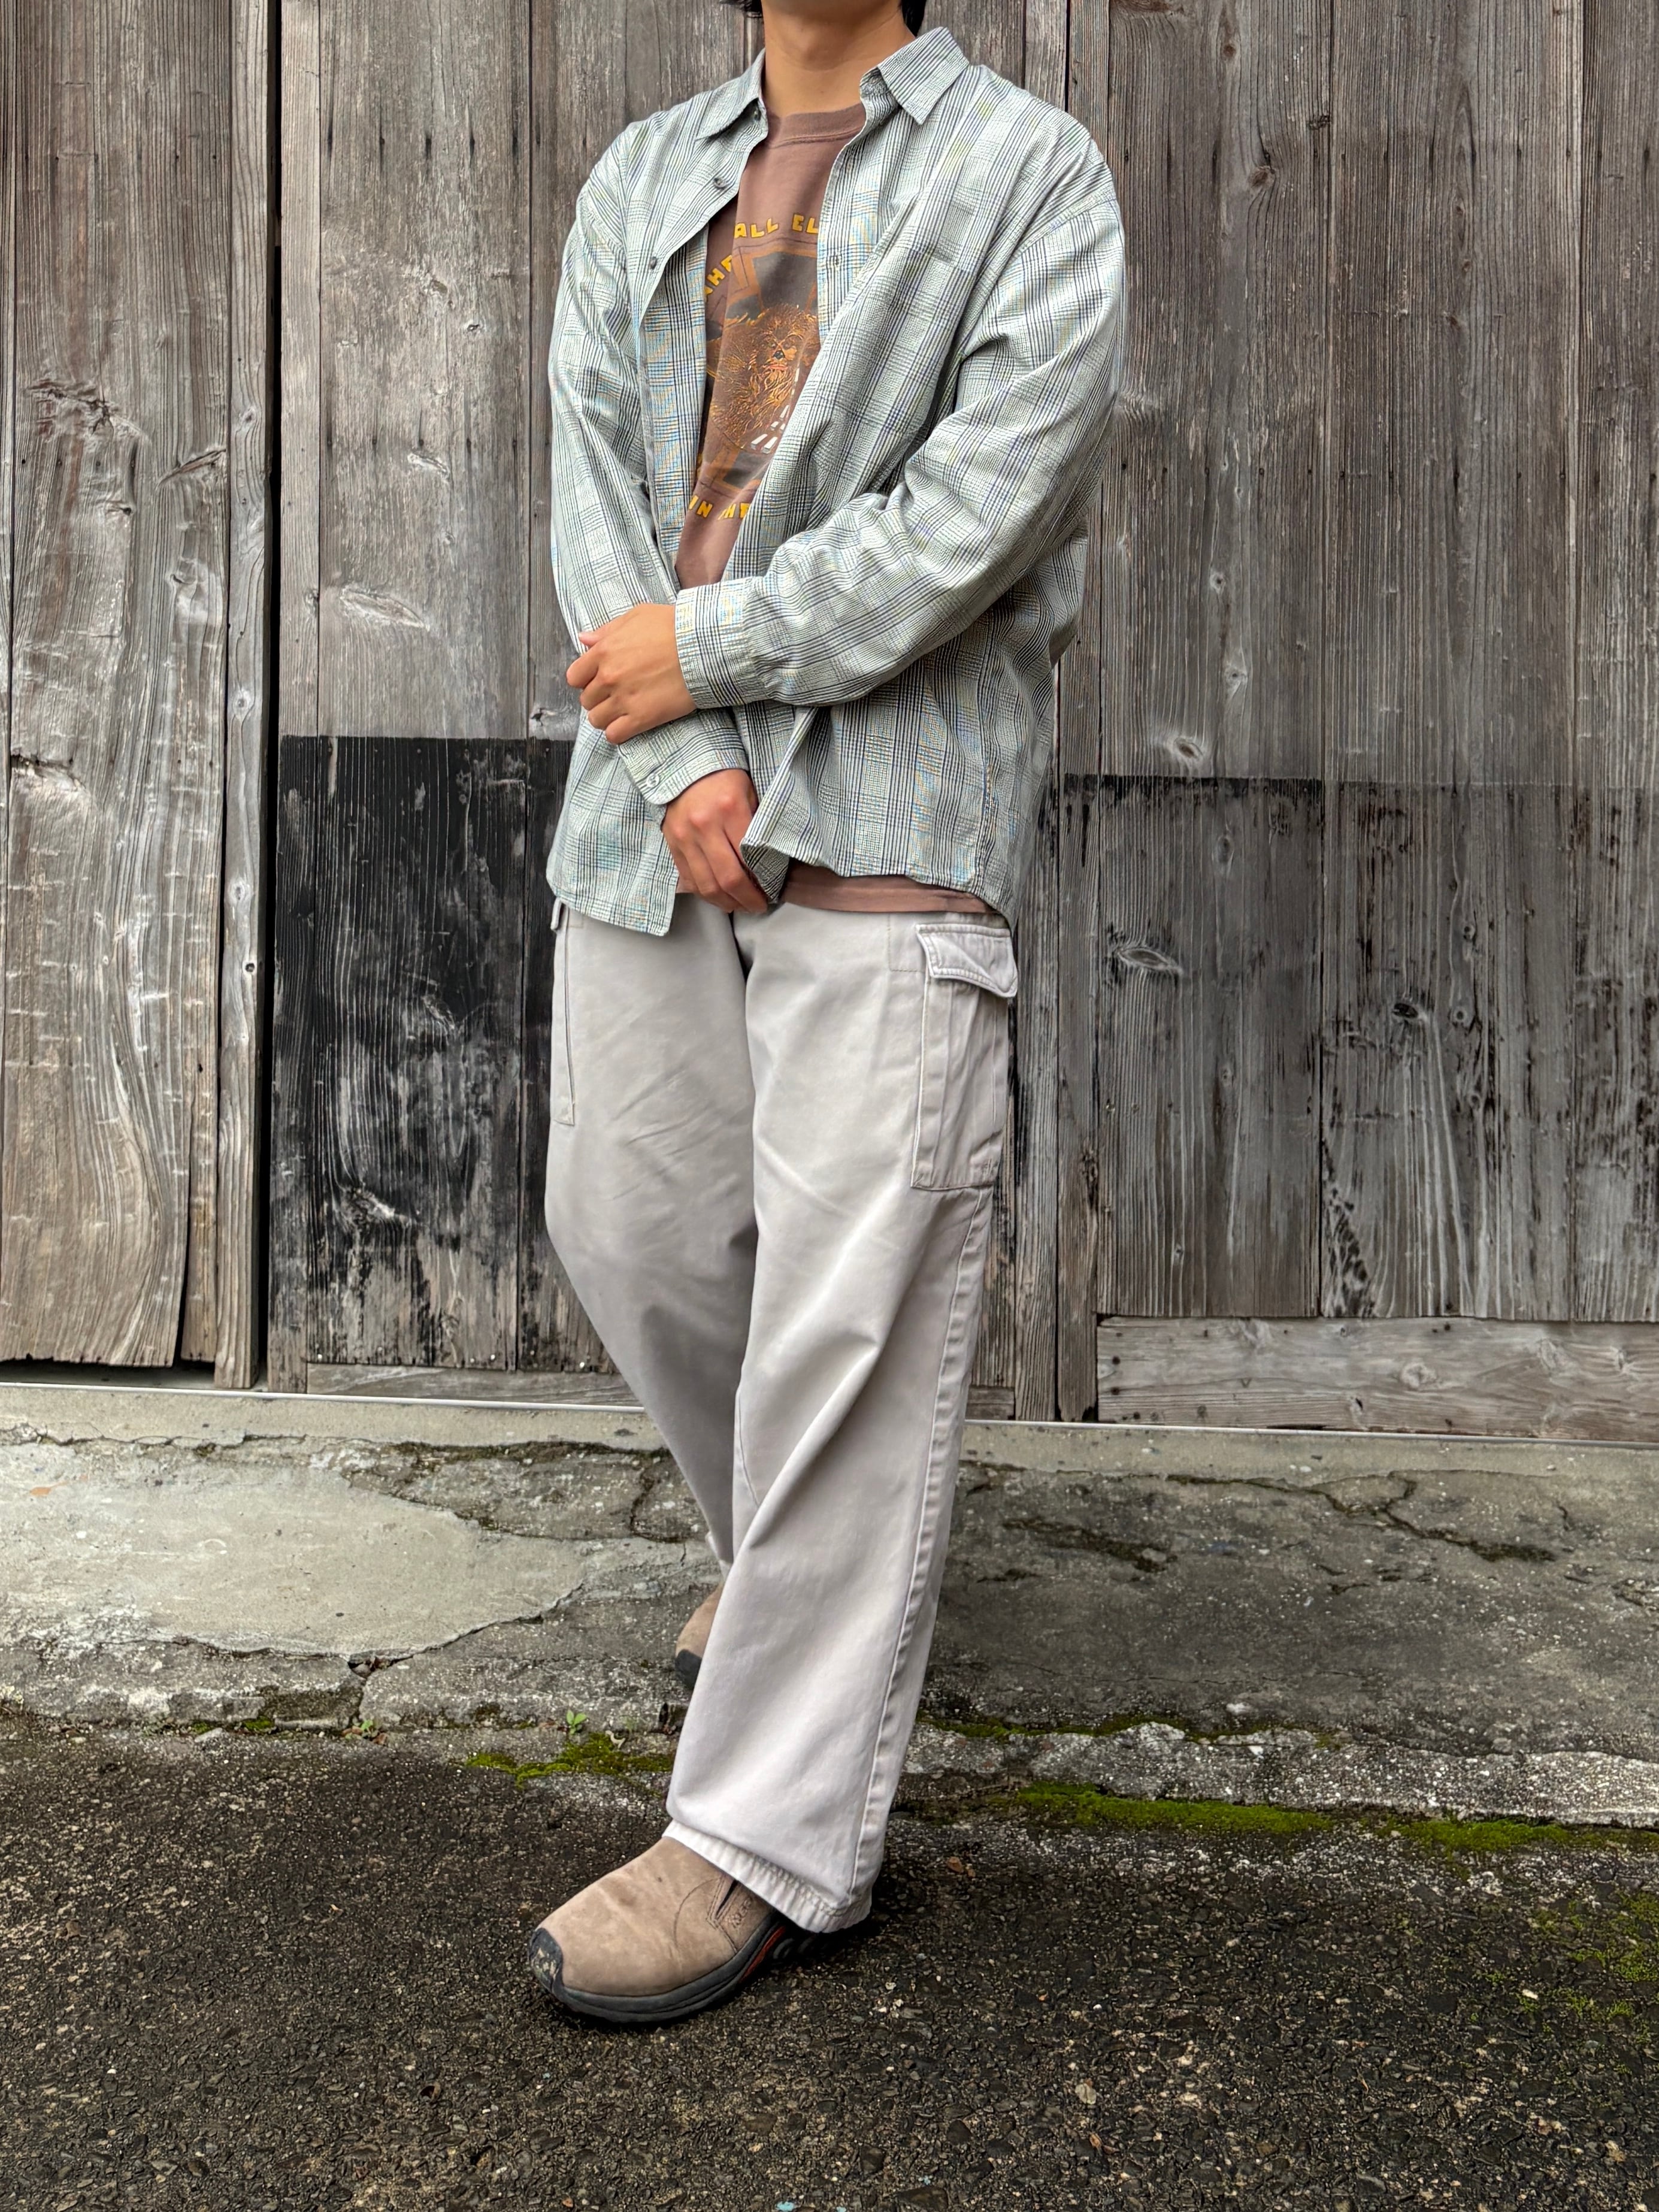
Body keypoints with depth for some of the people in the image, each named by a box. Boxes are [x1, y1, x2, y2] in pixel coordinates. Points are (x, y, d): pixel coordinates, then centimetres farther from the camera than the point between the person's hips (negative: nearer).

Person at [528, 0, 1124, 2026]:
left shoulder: (1031, 173, 6)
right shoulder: (641, 181, 19)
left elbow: (979, 512, -8)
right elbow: (594, 482, 6)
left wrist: (707, 647, -7)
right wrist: (686, 761, -9)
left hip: (894, 814, -5)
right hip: (656, 798, 6)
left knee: (852, 1310, -8)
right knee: (628, 1231, 11)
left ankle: (772, 1838, 2)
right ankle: (786, 1550, 38)